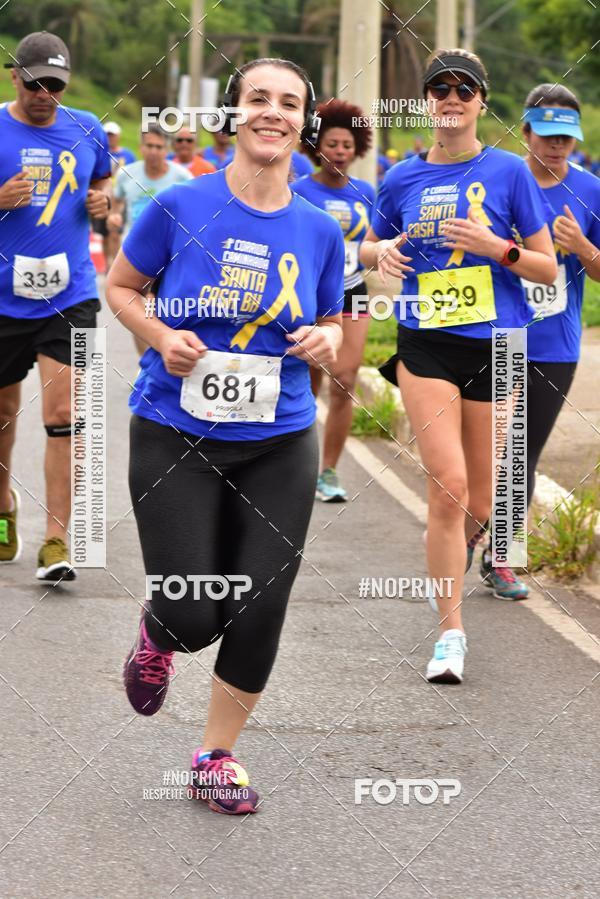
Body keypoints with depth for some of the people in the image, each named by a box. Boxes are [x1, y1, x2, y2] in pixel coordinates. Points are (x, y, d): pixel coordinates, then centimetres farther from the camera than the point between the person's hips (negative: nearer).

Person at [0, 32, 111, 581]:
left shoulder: (87, 130, 5)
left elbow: (104, 180, 23)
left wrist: (103, 199, 1)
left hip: (69, 295, 0)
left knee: (62, 416, -12)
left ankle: (56, 541, -11)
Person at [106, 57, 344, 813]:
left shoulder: (319, 230, 1)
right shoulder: (181, 207, -8)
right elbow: (120, 286, 5)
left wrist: (326, 343, -8)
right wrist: (161, 337, -13)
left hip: (278, 447, 3)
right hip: (175, 439, -3)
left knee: (259, 614, -1)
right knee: (194, 617, -6)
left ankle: (216, 756, 20)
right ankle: (157, 634, 33)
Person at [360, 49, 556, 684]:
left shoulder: (508, 172, -1)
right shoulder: (404, 178, 6)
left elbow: (547, 268, 2)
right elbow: (368, 245, 22)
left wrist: (495, 247, -16)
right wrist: (383, 252, -1)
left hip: (494, 346, 0)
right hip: (425, 345, 0)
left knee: (478, 500, 7)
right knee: (448, 484, -14)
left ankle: (454, 570, 41)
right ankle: (450, 630, -7)